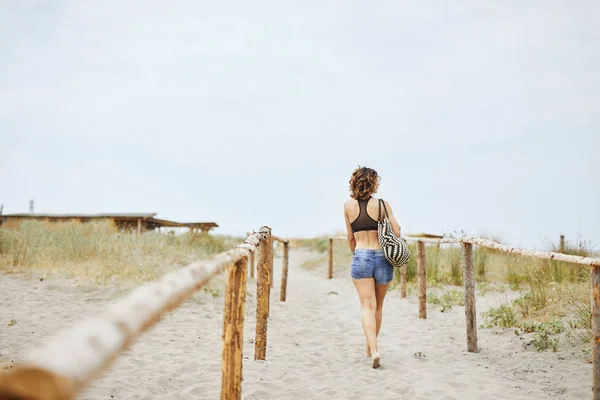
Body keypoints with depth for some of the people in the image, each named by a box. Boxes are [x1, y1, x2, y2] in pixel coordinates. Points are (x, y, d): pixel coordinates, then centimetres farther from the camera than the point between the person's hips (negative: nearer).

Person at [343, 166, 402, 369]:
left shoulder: (348, 206, 3)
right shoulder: (382, 204, -4)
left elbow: (351, 238, 9)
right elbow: (396, 232, -7)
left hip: (360, 258, 0)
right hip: (382, 257, 0)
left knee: (367, 306, -3)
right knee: (378, 307, 16)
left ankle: (373, 350, -20)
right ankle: (370, 348, 30)